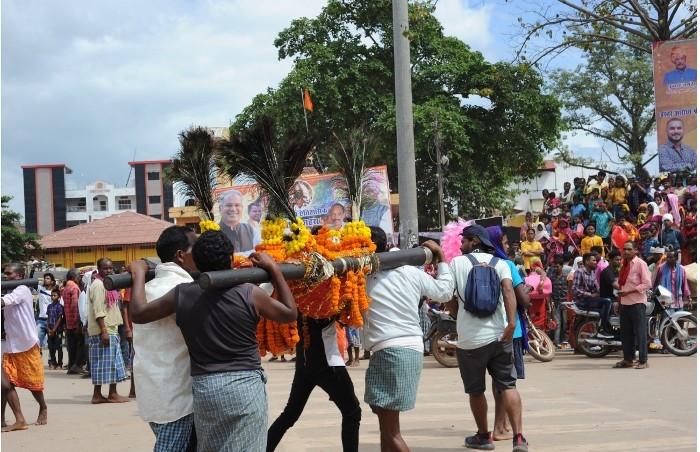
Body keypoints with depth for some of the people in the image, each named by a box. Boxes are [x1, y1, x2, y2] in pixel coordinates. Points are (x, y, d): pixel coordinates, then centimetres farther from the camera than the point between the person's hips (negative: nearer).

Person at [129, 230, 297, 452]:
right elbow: (290, 313, 9)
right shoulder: (251, 294, -7)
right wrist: (274, 270, 15)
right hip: (246, 386, -3)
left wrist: (139, 274, 23)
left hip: (203, 389, 3)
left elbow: (138, 313, 10)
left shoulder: (182, 294, -1)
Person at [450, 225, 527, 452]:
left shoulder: (457, 262, 1)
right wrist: (511, 322, -18)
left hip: (469, 338, -2)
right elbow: (508, 290, -11)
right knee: (508, 386, 3)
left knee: (475, 391, 14)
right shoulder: (499, 263, 6)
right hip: (499, 335, 2)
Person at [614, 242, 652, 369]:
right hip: (624, 303, 8)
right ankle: (627, 359, 19)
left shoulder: (640, 264, -7)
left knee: (640, 332, -6)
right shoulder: (624, 264, 15)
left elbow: (647, 284, -13)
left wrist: (628, 291, -17)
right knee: (626, 332, 11)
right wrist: (618, 286, 7)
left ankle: (643, 361, -2)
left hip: (637, 303, -8)